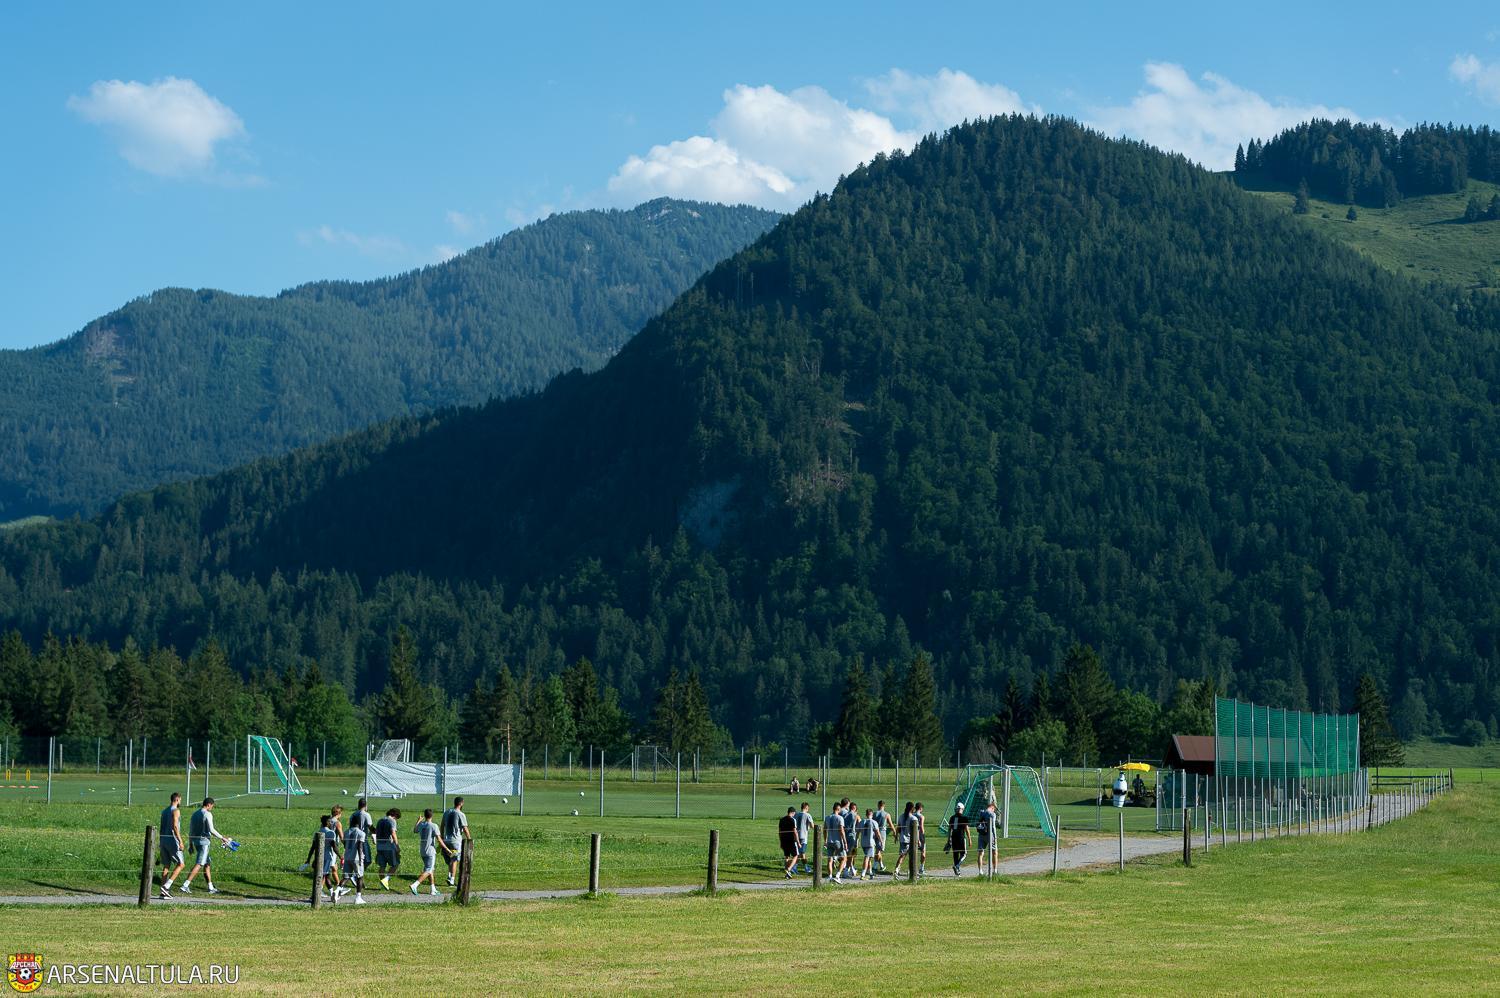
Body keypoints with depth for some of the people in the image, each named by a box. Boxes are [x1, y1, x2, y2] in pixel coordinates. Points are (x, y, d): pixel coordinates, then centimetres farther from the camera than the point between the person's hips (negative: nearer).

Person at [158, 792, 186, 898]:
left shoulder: (164, 811, 16)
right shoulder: (176, 811, -9)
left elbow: (162, 827, 18)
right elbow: (175, 826, -18)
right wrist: (180, 841, -19)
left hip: (164, 841, 8)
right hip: (172, 841, -8)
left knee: (166, 866, 9)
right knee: (180, 864, -3)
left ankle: (163, 892, 5)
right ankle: (166, 886, -15)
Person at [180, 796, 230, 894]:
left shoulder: (195, 814, 14)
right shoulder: (207, 814, -10)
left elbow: (190, 831, 16)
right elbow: (211, 830, -17)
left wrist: (191, 845, 21)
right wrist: (222, 838, -7)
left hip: (196, 841, 9)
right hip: (204, 841, -9)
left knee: (207, 864, 16)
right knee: (198, 864, -11)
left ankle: (211, 887, 18)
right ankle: (185, 885, -20)